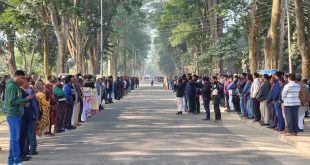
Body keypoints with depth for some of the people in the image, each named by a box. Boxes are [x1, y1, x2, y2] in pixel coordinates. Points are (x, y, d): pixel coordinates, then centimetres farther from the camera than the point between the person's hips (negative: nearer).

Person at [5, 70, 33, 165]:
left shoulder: (17, 86, 16)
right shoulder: (11, 86, -12)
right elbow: (11, 102, -19)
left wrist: (24, 102, 3)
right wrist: (25, 100, -20)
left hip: (17, 115, 9)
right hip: (12, 115, -9)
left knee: (15, 138, 11)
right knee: (15, 138, -8)